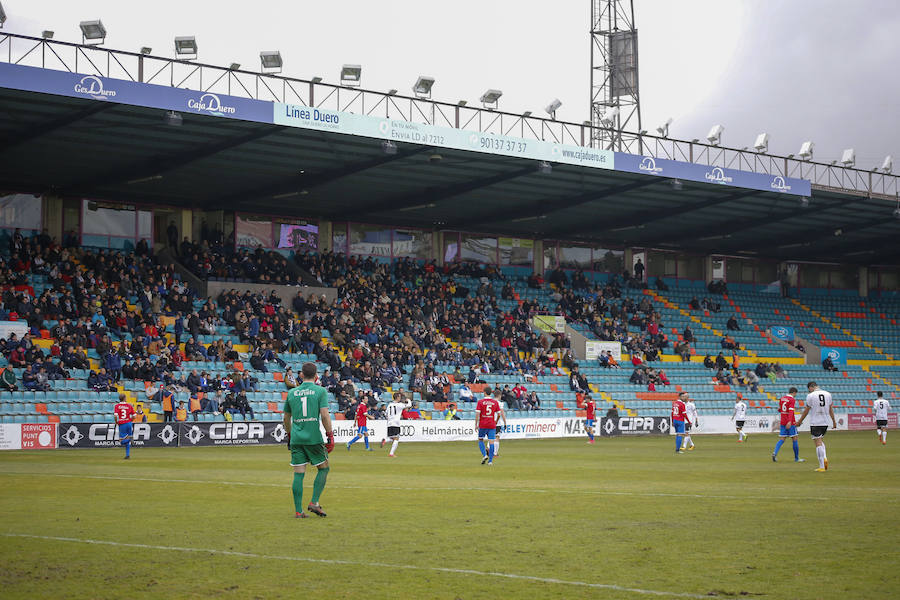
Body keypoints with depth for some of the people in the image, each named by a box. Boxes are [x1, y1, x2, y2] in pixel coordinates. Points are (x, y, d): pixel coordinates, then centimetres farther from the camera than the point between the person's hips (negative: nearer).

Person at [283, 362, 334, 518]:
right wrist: (330, 435, -6)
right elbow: (324, 415, -10)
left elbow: (286, 418, 17)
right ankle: (314, 503, 2)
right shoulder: (320, 391, -1)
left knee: (298, 474, 4)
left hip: (296, 439, 3)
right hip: (314, 438, -3)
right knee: (323, 469, 13)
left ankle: (298, 510, 2)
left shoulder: (292, 393, 10)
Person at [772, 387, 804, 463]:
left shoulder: (782, 398, 11)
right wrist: (789, 421, -33)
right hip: (790, 423, -6)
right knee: (794, 439, 4)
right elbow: (791, 411, -23)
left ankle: (775, 453, -17)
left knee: (781, 439, 5)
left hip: (783, 422, 6)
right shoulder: (791, 399, -11)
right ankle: (796, 458, 9)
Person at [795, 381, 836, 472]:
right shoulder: (828, 394, 6)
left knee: (818, 443, -3)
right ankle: (825, 458, 0)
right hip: (825, 422, 5)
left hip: (815, 423, -5)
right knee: (821, 441, 23)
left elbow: (806, 411, -2)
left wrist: (799, 422, 9)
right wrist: (834, 421, 21)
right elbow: (831, 409, 12)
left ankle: (822, 467, -5)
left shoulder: (811, 396, -7)